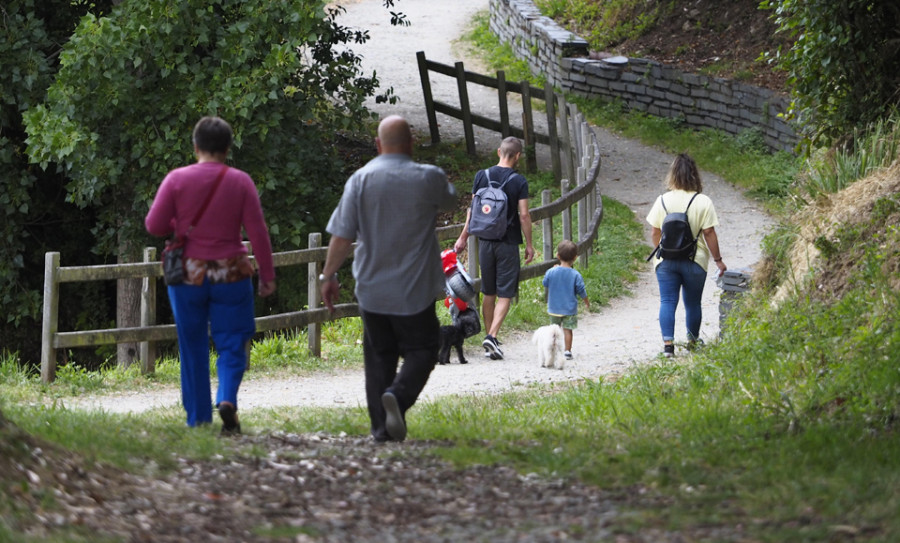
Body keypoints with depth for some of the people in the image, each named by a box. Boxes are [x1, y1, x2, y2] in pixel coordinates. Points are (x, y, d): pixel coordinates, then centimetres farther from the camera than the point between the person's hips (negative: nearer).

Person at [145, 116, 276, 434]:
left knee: (193, 348, 12)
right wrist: (267, 275, 1)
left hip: (188, 274, 0)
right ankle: (227, 399, -19)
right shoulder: (240, 182, -5)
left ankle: (198, 419, 14)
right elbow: (257, 232, -5)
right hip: (230, 274, 0)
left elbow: (153, 225, -6)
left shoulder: (177, 179, -6)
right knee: (231, 344, 6)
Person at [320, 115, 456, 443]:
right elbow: (449, 201, 18)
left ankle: (382, 427, 6)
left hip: (372, 289, 2)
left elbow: (342, 235, -5)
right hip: (414, 289, -2)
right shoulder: (428, 179, -6)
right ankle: (399, 395, -21)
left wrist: (329, 275, 4)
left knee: (379, 356, 11)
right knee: (421, 350, 7)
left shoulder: (360, 180, -4)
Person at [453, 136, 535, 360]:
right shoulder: (518, 181, -9)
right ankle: (492, 336, -17)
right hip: (508, 242, -4)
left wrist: (463, 237, 13)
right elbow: (524, 216, -10)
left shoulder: (481, 176, 1)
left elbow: (472, 209, 4)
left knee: (489, 293, 14)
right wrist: (529, 244, -1)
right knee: (505, 293, -1)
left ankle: (490, 338, 18)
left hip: (485, 241, 4)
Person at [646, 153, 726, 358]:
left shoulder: (662, 201, -3)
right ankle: (693, 341, 28)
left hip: (666, 262, 1)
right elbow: (709, 233, -10)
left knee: (667, 302, 1)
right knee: (693, 303, 13)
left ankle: (668, 343, -12)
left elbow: (655, 233, 1)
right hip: (695, 262, -1)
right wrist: (718, 260, -1)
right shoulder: (703, 202, -10)